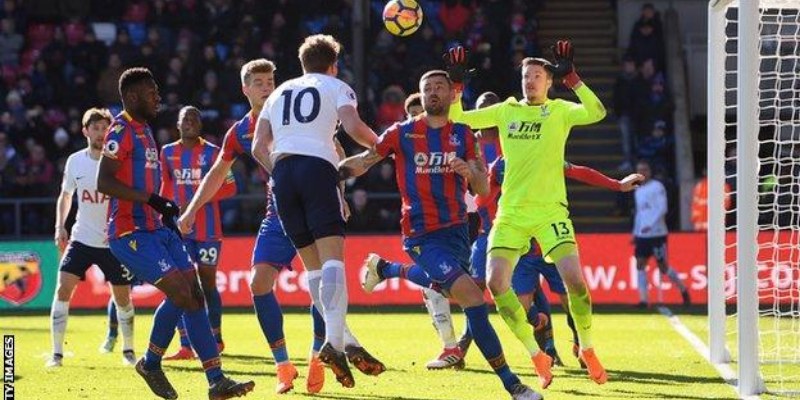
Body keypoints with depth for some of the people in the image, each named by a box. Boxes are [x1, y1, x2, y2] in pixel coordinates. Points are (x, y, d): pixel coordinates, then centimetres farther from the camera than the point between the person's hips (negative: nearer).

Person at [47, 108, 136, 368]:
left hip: (114, 241, -1)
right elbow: (65, 195, 16)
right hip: (82, 238, 1)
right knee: (63, 288, -14)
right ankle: (57, 352, -9)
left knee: (122, 298, 5)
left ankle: (128, 350, 27)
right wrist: (60, 227, 5)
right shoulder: (75, 161, 0)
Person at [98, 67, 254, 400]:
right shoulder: (121, 131, -11)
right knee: (180, 293, -18)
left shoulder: (143, 130, 20)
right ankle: (151, 364, 3)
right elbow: (104, 182, -21)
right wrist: (150, 199, -25)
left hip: (157, 228, 10)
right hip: (131, 232, -10)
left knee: (194, 294, 1)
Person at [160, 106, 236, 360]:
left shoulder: (212, 153, -2)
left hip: (207, 228, -3)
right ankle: (186, 346, -9)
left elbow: (229, 187, -4)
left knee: (207, 283, 3)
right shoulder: (168, 153, 9)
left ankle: (216, 339, 21)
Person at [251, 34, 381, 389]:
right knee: (332, 257, -13)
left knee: (313, 264, 8)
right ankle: (334, 342, -30)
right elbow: (353, 126, -4)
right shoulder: (336, 87, 14)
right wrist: (381, 144, 12)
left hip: (282, 172, 4)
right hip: (318, 167, -4)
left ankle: (347, 344, 2)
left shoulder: (280, 92, 26)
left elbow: (258, 147, 20)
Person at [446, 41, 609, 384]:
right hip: (511, 212, 3)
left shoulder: (559, 111, 2)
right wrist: (456, 84, 1)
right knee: (496, 283, -11)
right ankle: (535, 354, 4)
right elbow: (458, 119, 13)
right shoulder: (506, 110, 11)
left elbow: (596, 113, -16)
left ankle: (587, 349, 7)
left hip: (550, 211, -3)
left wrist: (570, 77, -20)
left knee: (574, 278, -17)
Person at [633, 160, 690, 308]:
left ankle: (683, 290, 18)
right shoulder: (638, 191, 16)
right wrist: (635, 232, 16)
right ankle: (643, 299, -5)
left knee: (663, 266, -2)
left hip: (657, 233, -7)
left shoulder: (657, 187, -6)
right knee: (640, 264, -5)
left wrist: (650, 225, -23)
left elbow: (662, 208, -15)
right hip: (642, 235, 7)